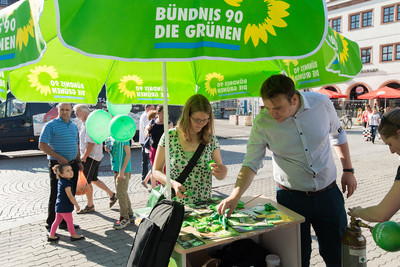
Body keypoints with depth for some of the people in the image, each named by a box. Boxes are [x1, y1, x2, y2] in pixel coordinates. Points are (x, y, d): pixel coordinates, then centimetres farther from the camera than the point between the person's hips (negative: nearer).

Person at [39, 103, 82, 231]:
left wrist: (78, 161, 12)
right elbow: (42, 145, -12)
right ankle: (51, 225, 15)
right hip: (57, 165, -6)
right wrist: (59, 158, -18)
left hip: (72, 164, 6)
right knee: (56, 195, 0)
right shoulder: (51, 125, -6)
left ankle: (65, 222, 23)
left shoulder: (73, 126, 15)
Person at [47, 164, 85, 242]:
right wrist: (77, 205, -14)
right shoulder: (66, 183, -23)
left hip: (59, 206, 9)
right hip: (65, 207, -9)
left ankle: (51, 236, 27)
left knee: (57, 220, 18)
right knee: (70, 221, 5)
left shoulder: (60, 181, 3)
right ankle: (74, 236, 18)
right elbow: (70, 196, -22)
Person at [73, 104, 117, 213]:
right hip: (95, 157, 10)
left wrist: (84, 158, -18)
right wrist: (83, 157, 18)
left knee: (86, 182, 0)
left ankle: (90, 206, 15)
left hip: (91, 157, -10)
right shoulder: (85, 124, 14)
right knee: (93, 179, 17)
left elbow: (91, 143, -24)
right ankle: (111, 194, 25)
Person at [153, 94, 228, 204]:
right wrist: (173, 183, -15)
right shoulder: (170, 136, -3)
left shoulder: (211, 139, 4)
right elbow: (156, 171, 2)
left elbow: (220, 176, 9)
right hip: (175, 203, -2)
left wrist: (223, 170, -14)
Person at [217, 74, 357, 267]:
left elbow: (337, 134, 7)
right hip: (291, 197, -1)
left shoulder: (321, 103, -12)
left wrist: (348, 170, 7)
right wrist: (236, 195, -23)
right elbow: (251, 163, -10)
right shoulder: (262, 123, -17)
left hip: (328, 193, 2)